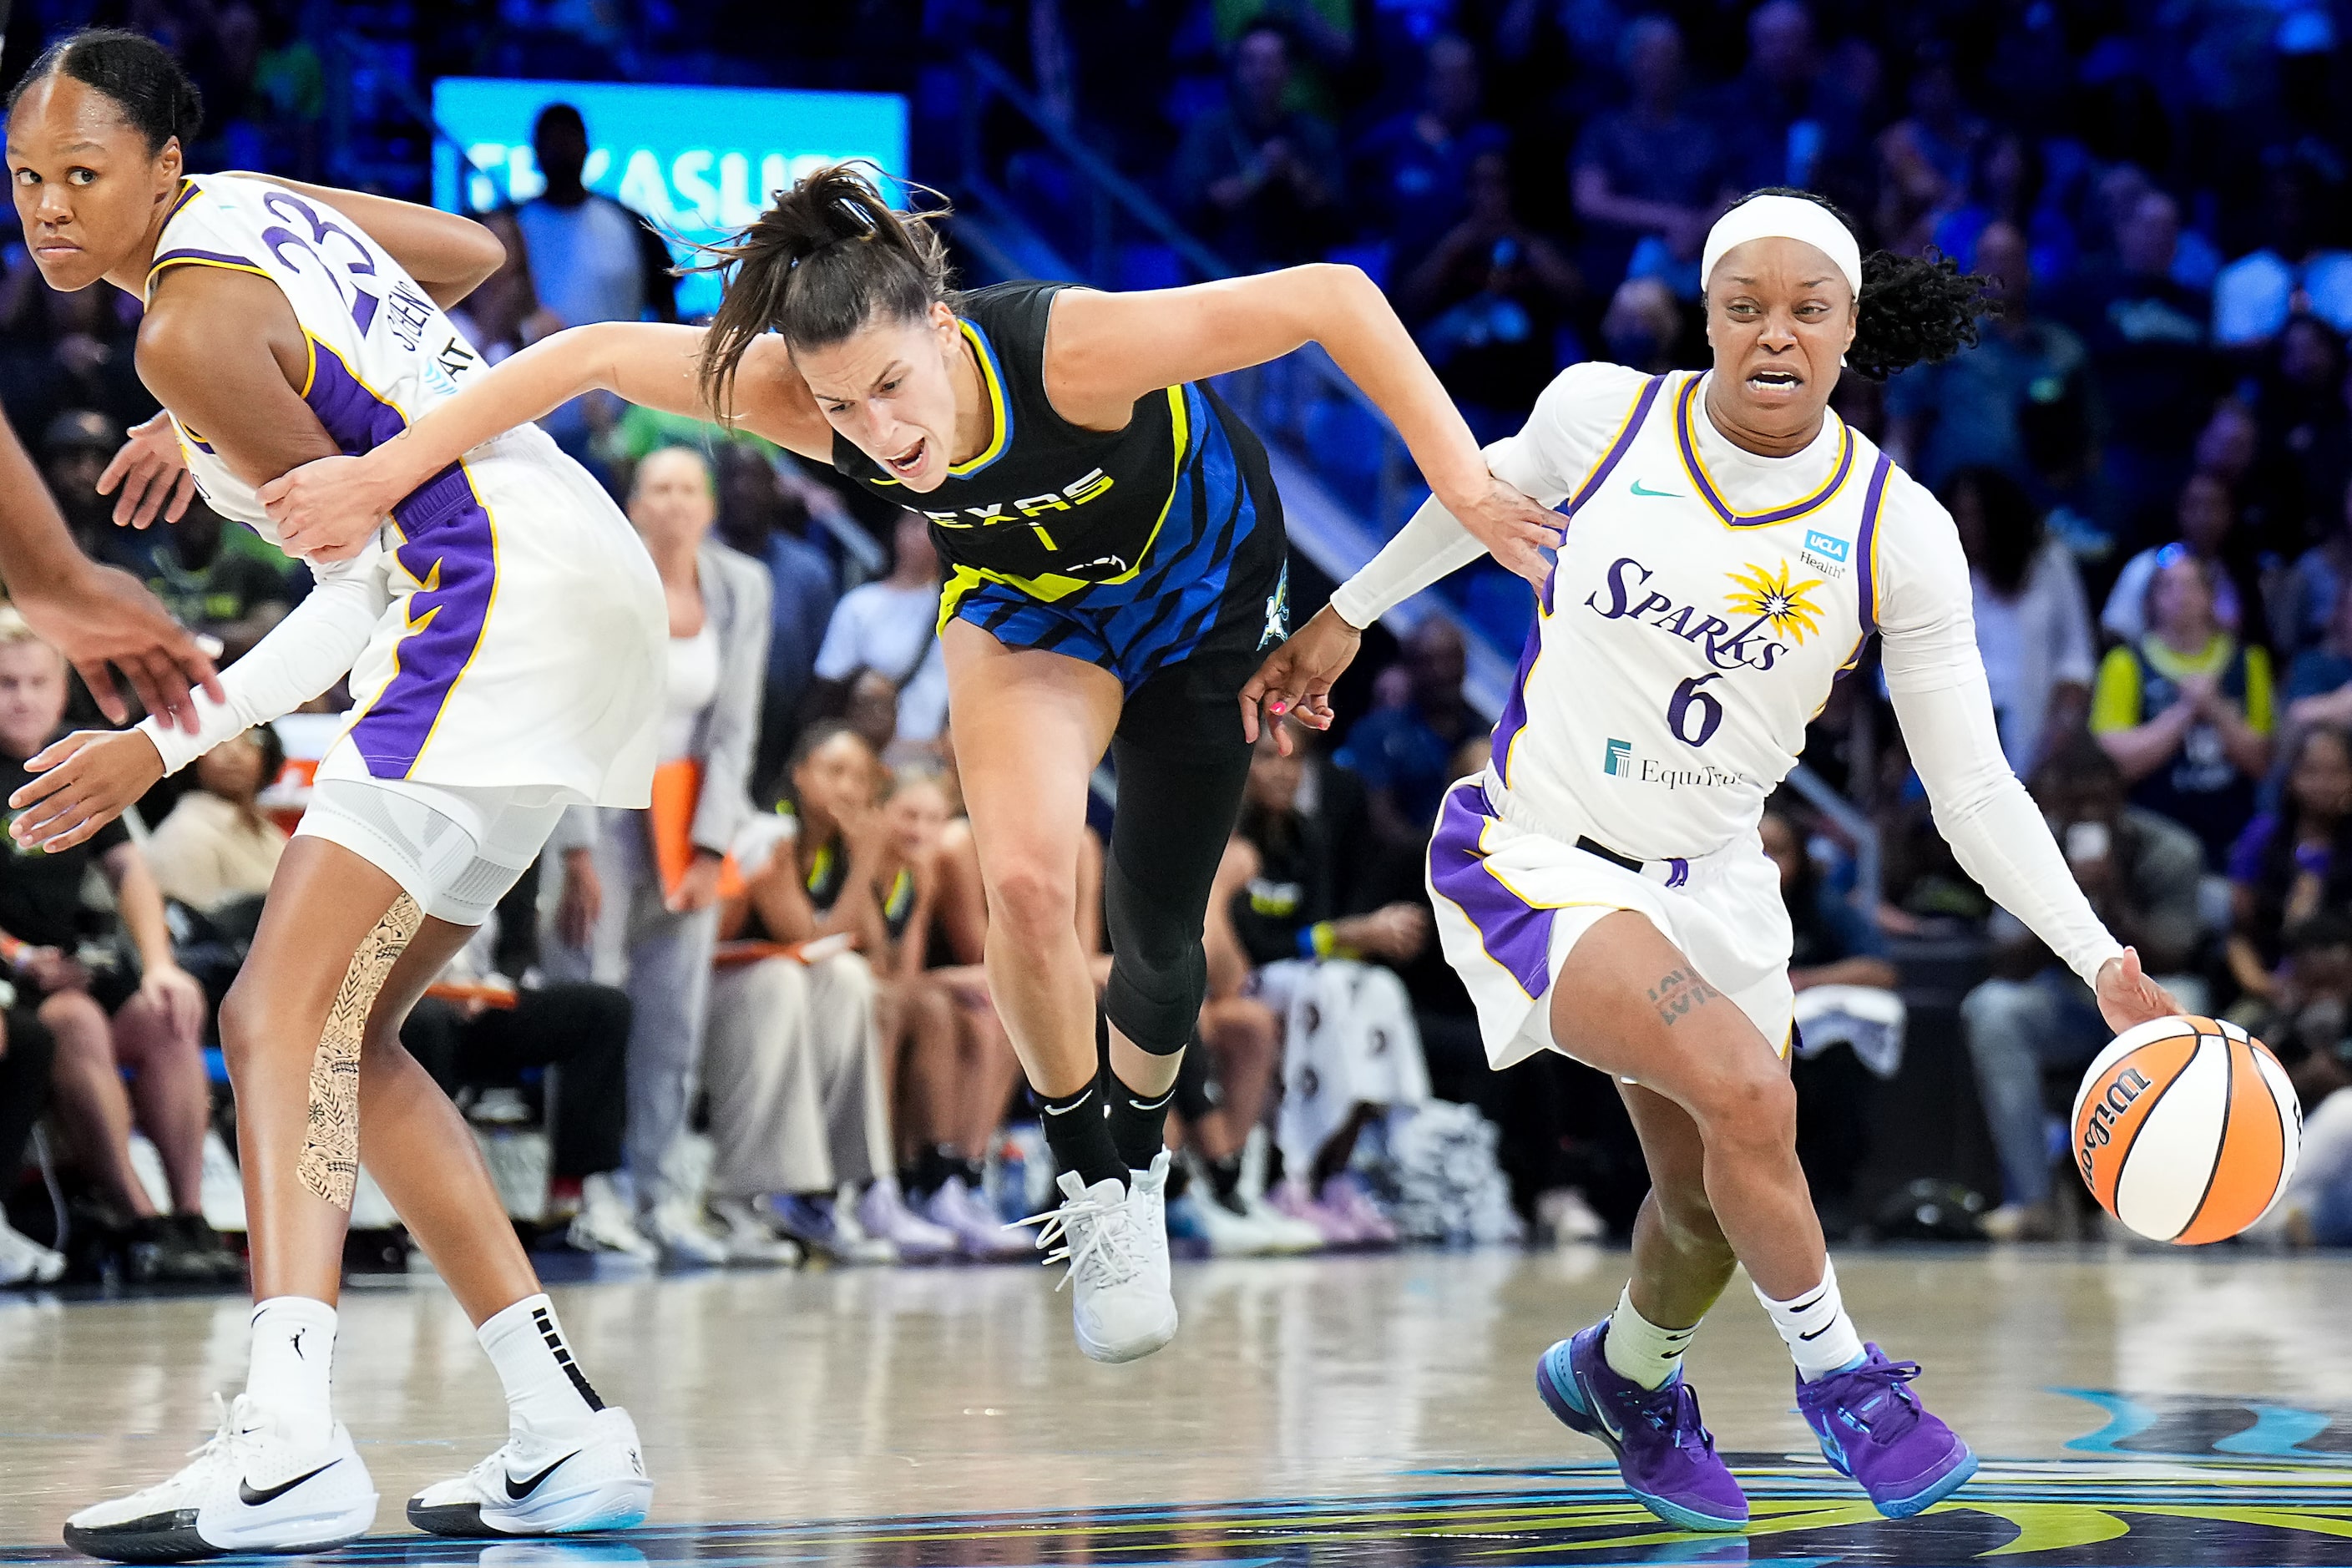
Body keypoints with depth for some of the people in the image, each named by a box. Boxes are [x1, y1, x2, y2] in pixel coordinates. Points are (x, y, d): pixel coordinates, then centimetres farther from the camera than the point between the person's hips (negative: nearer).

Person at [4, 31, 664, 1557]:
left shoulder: (190, 324, -11)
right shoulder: (252, 202, 14)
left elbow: (365, 568, -10)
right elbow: (475, 252, 30)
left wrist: (162, 744, -8)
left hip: (504, 595, -10)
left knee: (285, 1014, -21)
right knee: (338, 1031, 13)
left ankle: (287, 1440, -39)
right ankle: (568, 1432, 9)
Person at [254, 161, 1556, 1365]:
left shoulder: (1071, 351, -43)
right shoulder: (810, 402, -33)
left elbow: (1333, 298, -38)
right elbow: (592, 356, -26)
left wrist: (1463, 485, -40)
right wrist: (385, 473, -30)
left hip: (1200, 576, -1)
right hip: (1024, 600, 2)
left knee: (1155, 934, 7)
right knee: (1027, 881, -24)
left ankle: (1138, 1163, 41)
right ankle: (1087, 1181, 1)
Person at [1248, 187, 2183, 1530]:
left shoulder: (1900, 531, -11)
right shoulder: (1600, 412, -13)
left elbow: (1973, 788, -8)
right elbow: (1495, 491, 11)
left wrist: (2104, 963, -18)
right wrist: (1348, 615, 21)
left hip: (1714, 880, 4)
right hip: (1534, 855, -4)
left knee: (1712, 1209, 16)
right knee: (1746, 1092, -26)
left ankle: (1628, 1377, 50)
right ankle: (1840, 1374, -2)